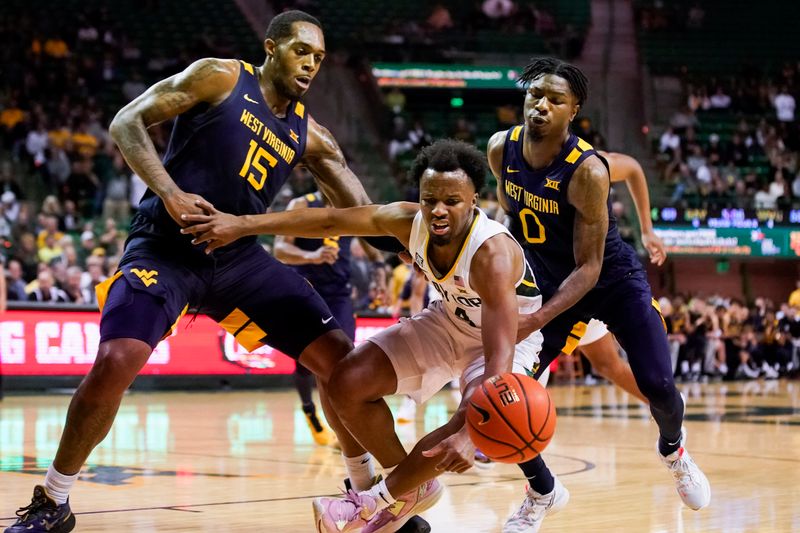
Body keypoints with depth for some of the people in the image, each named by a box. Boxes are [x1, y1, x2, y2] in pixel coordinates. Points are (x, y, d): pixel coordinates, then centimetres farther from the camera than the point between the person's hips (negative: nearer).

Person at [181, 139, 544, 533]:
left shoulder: (493, 254, -39)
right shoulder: (409, 221, -23)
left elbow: (501, 354, -47)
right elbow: (330, 221, -12)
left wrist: (469, 434, -60)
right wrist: (243, 224, -15)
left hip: (513, 334, -5)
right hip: (449, 320, 6)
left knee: (473, 422, -32)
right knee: (348, 384, -8)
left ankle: (386, 497, -5)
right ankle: (412, 488, 10)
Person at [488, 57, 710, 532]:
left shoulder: (587, 171, -30)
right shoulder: (501, 149, -14)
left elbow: (589, 268, -27)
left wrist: (538, 320, -38)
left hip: (615, 280, -4)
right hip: (552, 283, 4)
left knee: (658, 386, -14)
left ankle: (674, 449, 25)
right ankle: (543, 493, 16)